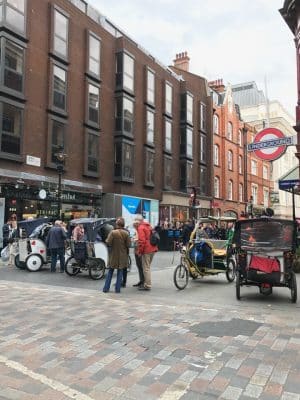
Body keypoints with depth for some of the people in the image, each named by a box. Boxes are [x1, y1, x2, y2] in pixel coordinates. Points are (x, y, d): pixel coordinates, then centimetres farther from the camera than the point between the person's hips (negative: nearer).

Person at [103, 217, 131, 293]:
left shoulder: (113, 232, -14)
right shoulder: (126, 233, -9)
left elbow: (108, 243, -16)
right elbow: (128, 245, -8)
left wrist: (106, 240, 5)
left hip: (114, 255, 0)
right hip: (122, 256, 1)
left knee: (110, 272, 13)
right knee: (120, 272, 11)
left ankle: (106, 288, 16)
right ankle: (117, 289, 11)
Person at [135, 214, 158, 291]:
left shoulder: (141, 228, -11)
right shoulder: (148, 226, 17)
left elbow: (142, 241, -19)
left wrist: (139, 251, -11)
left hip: (146, 250, -9)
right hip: (152, 249, 9)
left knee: (146, 268, -3)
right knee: (147, 267, 18)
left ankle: (147, 285, 0)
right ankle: (146, 283, 25)